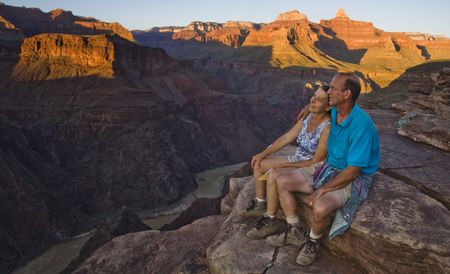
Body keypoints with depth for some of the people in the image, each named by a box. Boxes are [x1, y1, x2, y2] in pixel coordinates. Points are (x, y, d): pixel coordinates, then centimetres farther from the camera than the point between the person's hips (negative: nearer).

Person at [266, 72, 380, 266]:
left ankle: (312, 242, 0)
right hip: (329, 168, 8)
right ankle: (294, 233, 13)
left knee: (320, 207, -37)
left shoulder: (361, 125, -28)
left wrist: (322, 190, -22)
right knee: (283, 184, -3)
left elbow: (353, 171, -26)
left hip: (354, 179, -8)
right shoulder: (334, 112, -4)